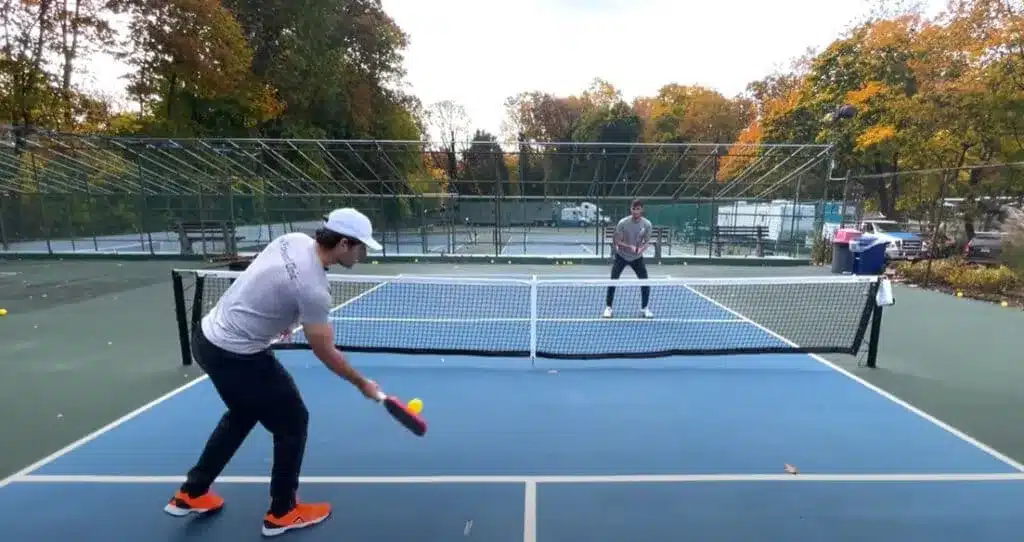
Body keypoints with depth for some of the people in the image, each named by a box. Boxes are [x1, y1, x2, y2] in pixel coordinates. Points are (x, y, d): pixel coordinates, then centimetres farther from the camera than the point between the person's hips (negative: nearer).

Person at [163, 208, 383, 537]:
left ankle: (191, 494, 43)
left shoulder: (294, 239, -4)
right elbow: (325, 353, -17)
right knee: (293, 422, 7)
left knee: (243, 415, 29)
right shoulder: (313, 289, -27)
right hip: (235, 355, -9)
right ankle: (282, 512, 24)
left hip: (208, 335, 9)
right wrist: (362, 384, -3)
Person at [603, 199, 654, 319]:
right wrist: (630, 247, -32)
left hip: (637, 257, 2)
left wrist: (641, 249, -28)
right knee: (613, 281, -8)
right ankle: (608, 307, 7)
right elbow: (617, 241, -16)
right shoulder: (623, 223, -20)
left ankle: (644, 308, 15)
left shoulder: (647, 224, -13)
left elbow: (646, 242, -6)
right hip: (621, 256, -2)